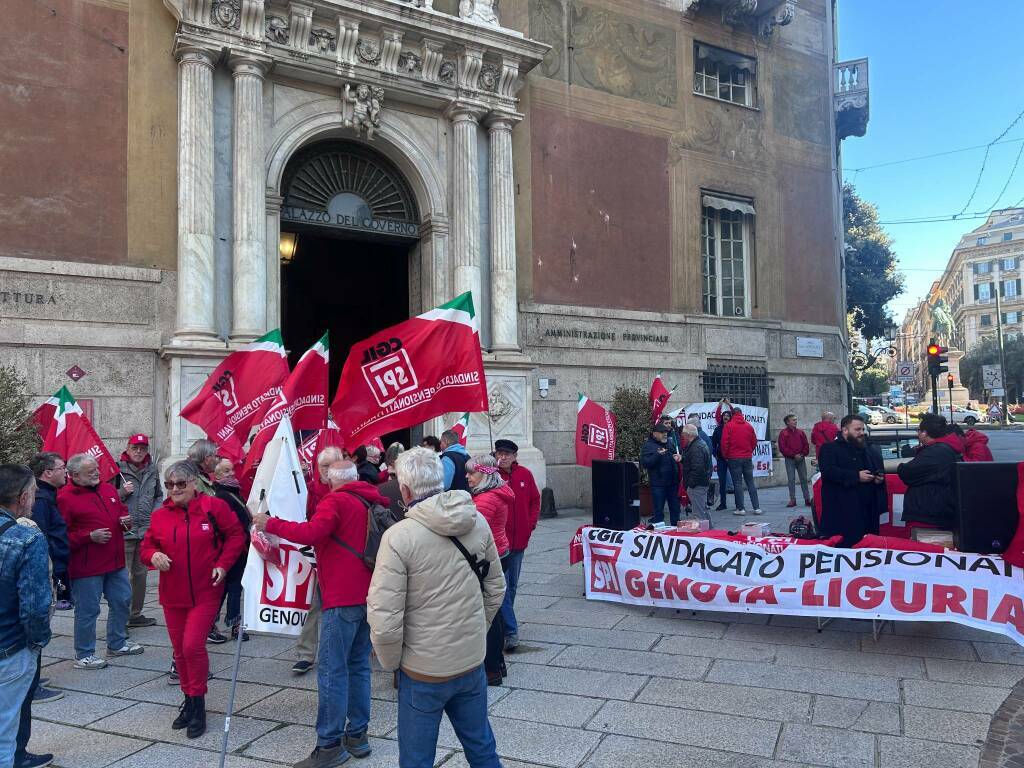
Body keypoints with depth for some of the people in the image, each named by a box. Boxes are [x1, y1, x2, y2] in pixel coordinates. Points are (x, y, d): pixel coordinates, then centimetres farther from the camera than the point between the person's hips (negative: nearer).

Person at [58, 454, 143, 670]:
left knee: (122, 601, 17)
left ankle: (117, 643, 35)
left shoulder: (109, 489, 9)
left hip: (115, 562, 8)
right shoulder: (65, 498, -13)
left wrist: (126, 520, 2)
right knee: (88, 610, 2)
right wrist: (89, 536, -22)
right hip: (86, 567, -8)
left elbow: (122, 510, 24)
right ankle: (84, 655, 17)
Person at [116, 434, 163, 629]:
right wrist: (122, 492, -21)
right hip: (124, 530, -6)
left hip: (146, 529, 6)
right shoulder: (117, 468, -7)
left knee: (141, 574, 16)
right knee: (123, 576, -7)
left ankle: (135, 614, 28)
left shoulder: (152, 470, 10)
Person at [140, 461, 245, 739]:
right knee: (180, 650, 13)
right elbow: (146, 546, 11)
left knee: (193, 646, -12)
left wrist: (223, 564, -11)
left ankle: (198, 705, 7)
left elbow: (236, 535, -1)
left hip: (205, 593, -4)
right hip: (172, 595, 5)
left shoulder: (213, 507, -8)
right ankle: (189, 700, 32)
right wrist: (153, 555, -12)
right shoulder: (159, 515, 3)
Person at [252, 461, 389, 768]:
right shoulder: (374, 502, 12)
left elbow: (310, 533, -24)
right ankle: (357, 735, 21)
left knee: (332, 671, -3)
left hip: (343, 599, -8)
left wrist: (271, 524, -14)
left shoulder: (336, 501, -10)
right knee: (359, 665, 15)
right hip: (370, 595, 8)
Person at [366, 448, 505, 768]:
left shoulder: (399, 536, -22)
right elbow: (496, 589, 7)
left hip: (423, 672, -5)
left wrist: (392, 662, -4)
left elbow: (384, 621, -22)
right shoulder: (478, 522, -5)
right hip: (473, 661, 5)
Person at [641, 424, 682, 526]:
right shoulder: (648, 445, -7)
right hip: (658, 484, -6)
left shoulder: (669, 443, 13)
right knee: (658, 511, -1)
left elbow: (677, 454, 29)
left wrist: (679, 456, 5)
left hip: (673, 482, 7)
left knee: (675, 509, 16)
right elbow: (645, 463, -19)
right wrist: (658, 455, -31)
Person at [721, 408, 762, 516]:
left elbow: (724, 442, -9)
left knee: (737, 483, 0)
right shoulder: (748, 426, 4)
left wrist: (725, 455, 4)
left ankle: (740, 508, 0)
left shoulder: (728, 426, -7)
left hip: (734, 458, -3)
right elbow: (754, 442, 9)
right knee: (750, 482, 9)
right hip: (747, 458, 3)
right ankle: (757, 507, 8)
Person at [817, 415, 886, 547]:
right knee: (844, 545, -8)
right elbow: (828, 471, -17)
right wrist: (856, 476, -21)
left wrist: (880, 478, 4)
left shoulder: (871, 450, 22)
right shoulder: (830, 449, -2)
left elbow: (881, 470, 29)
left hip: (869, 510, 7)